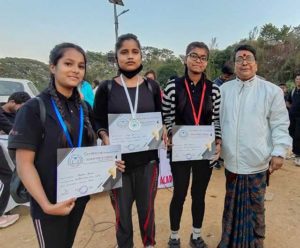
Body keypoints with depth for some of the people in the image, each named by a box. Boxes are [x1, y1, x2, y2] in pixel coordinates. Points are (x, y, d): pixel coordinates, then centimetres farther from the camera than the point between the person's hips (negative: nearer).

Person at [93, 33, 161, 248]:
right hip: (119, 158, -1)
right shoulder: (106, 88, -1)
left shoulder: (152, 86, 3)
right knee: (122, 208, 13)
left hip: (147, 157, 1)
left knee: (147, 206, 16)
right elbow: (98, 121, 1)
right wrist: (106, 139, -18)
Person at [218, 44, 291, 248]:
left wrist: (279, 152, -9)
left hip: (257, 162, -2)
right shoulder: (224, 89, 5)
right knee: (232, 205, 18)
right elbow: (218, 120, 10)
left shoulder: (271, 90, -3)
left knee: (255, 206, 14)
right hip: (231, 161, 3)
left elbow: (280, 125, -2)